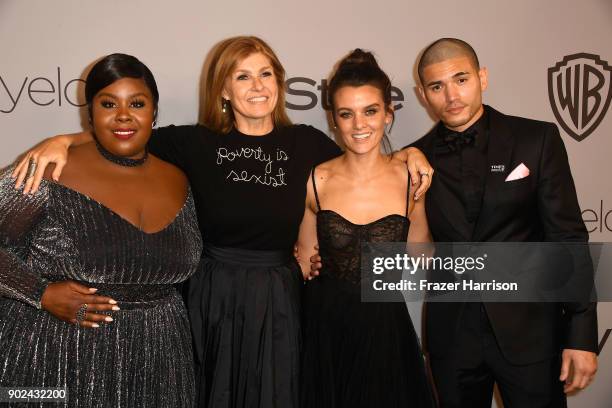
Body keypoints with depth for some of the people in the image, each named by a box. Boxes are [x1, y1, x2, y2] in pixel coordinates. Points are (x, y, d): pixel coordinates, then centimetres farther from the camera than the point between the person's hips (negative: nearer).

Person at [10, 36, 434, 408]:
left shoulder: (307, 143, 0)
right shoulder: (197, 144, -4)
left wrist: (409, 153, -2)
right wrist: (61, 141, -16)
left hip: (280, 298, 2)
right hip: (213, 298, -1)